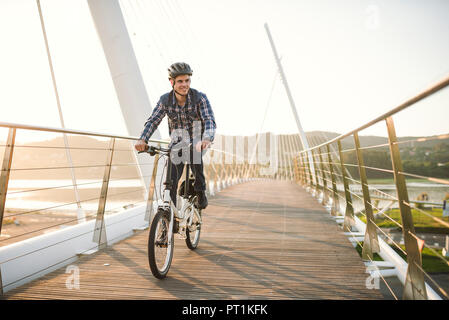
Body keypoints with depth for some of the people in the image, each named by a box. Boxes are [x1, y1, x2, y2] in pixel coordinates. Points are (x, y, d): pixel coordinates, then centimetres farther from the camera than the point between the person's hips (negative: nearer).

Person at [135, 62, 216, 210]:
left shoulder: (200, 97, -18)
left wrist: (206, 139, -49)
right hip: (176, 143, 1)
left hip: (197, 141, 0)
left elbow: (210, 121, -28)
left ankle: (200, 192, -2)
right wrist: (142, 139, -30)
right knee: (170, 182, -6)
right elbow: (152, 121, -11)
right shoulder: (165, 100, -10)